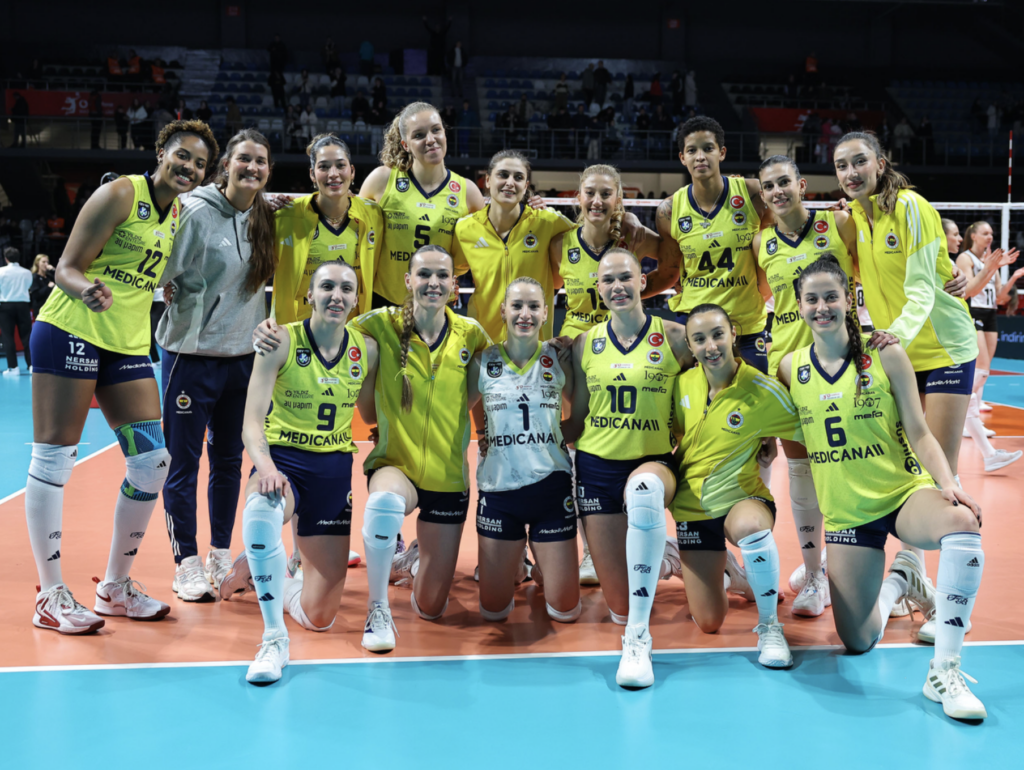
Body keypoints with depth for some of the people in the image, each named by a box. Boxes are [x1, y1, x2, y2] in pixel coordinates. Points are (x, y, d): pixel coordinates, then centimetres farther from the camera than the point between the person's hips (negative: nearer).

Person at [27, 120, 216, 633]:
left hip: (128, 344, 8)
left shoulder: (179, 213, 13)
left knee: (153, 461, 2)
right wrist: (88, 291, -32)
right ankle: (50, 595, 5)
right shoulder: (120, 194, -8)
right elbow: (68, 267, -11)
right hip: (70, 332, -7)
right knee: (54, 458, -4)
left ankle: (115, 586, 16)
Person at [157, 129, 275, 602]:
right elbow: (166, 275, -13)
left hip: (243, 356, 6)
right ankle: (187, 565, 10)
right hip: (192, 355, -6)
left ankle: (221, 557, 24)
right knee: (183, 462, 1)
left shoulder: (263, 218, 6)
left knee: (229, 460, 12)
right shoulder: (197, 212, -12)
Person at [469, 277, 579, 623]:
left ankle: (541, 566, 36)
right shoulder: (483, 362, -1)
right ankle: (513, 563, 40)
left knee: (565, 610, 4)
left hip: (551, 486, 0)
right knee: (493, 610, 9)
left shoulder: (558, 358, -1)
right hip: (498, 489, 0)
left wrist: (558, 436, -5)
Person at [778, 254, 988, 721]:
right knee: (857, 642, 2)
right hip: (845, 512, 3)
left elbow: (919, 433, -8)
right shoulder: (791, 368, 1)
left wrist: (949, 485, -20)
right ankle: (899, 582, 36)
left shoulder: (886, 356, -5)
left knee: (961, 523, -40)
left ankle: (943, 672, -29)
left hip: (905, 492, -2)